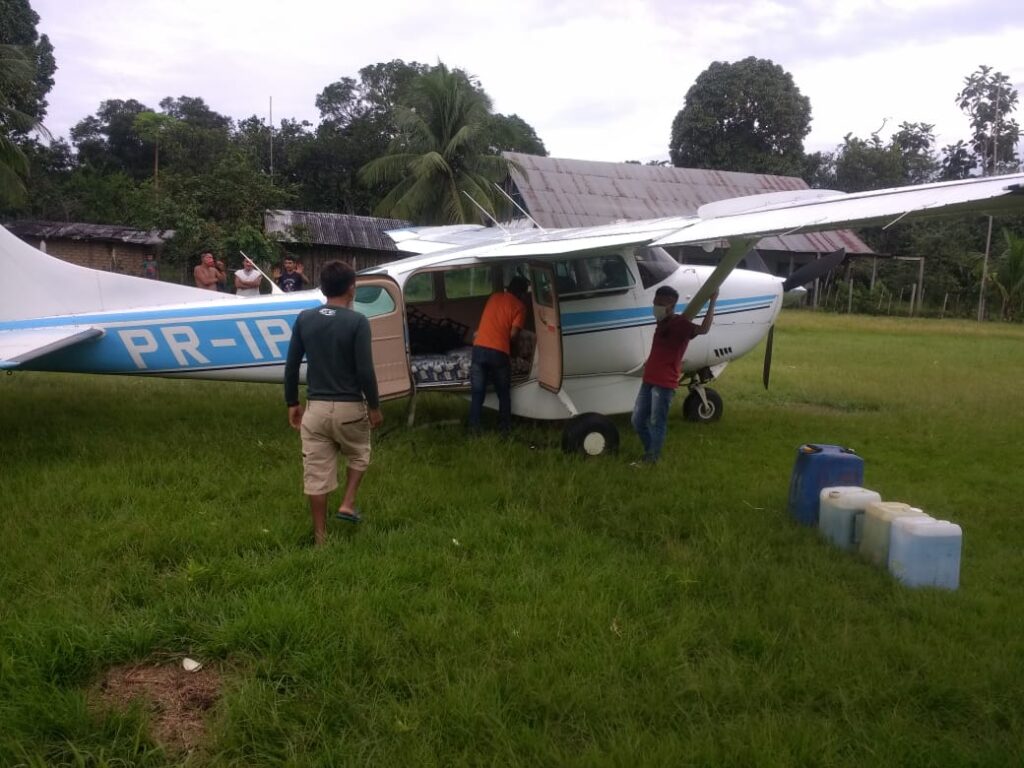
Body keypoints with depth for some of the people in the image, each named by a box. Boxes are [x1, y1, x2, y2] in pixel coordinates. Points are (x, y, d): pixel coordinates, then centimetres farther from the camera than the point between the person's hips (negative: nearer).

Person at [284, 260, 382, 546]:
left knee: (316, 474, 10)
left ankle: (320, 537, 17)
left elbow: (291, 366, 4)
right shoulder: (357, 322, -11)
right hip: (349, 407, -3)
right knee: (358, 456, 27)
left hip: (315, 407, 3)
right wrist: (374, 406, -1)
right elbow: (365, 370, -14)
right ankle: (348, 504, 15)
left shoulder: (304, 319, 1)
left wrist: (292, 403, 14)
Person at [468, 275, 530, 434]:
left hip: (480, 348, 3)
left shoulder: (494, 297, 18)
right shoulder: (519, 306, 3)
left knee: (477, 392, 8)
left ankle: (474, 427, 6)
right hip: (499, 352, -3)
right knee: (503, 393, 14)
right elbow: (513, 333, -4)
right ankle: (505, 427, 18)